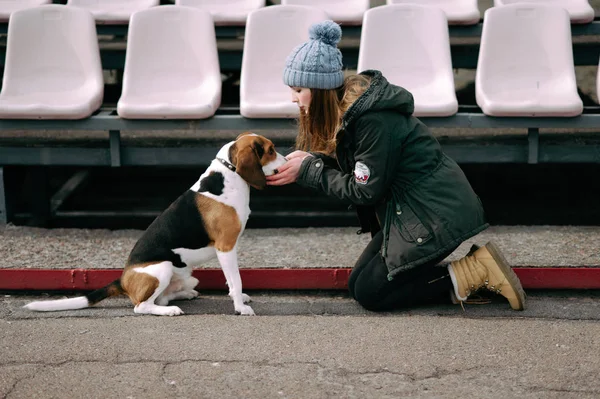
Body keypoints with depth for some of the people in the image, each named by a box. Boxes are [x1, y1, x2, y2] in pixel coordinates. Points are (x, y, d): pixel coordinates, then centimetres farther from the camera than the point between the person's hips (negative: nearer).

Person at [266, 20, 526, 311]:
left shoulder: (373, 119, -25)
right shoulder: (349, 104, 3)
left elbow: (365, 190, -19)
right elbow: (349, 166, 7)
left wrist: (308, 171, -14)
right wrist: (309, 160, -10)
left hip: (436, 215, -10)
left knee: (369, 293, -3)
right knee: (357, 284, 12)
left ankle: (473, 272, -3)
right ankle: (471, 267, 10)